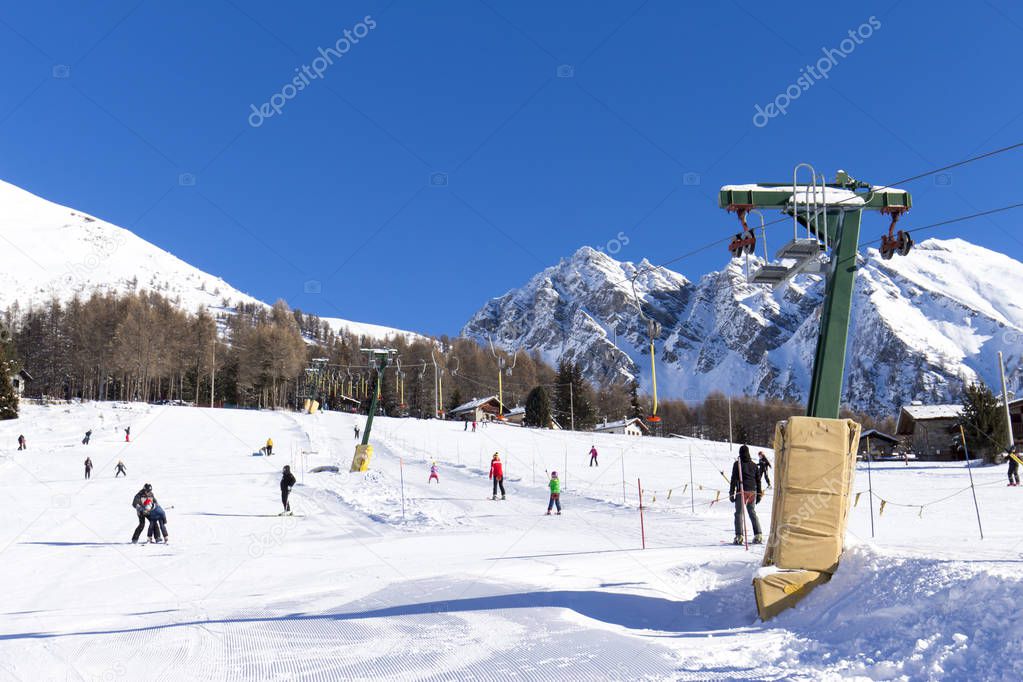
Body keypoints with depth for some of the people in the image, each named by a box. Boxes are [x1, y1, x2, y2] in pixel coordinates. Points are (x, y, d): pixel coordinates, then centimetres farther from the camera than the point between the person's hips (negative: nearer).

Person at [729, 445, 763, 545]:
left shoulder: (737, 464, -3)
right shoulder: (753, 465, 11)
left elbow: (734, 479, -6)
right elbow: (758, 480, 13)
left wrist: (731, 493, -3)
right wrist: (759, 494, 19)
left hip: (742, 491, -5)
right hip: (753, 491, 5)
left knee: (739, 513, -2)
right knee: (752, 512, 16)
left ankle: (739, 536, -10)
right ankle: (758, 535, 11)